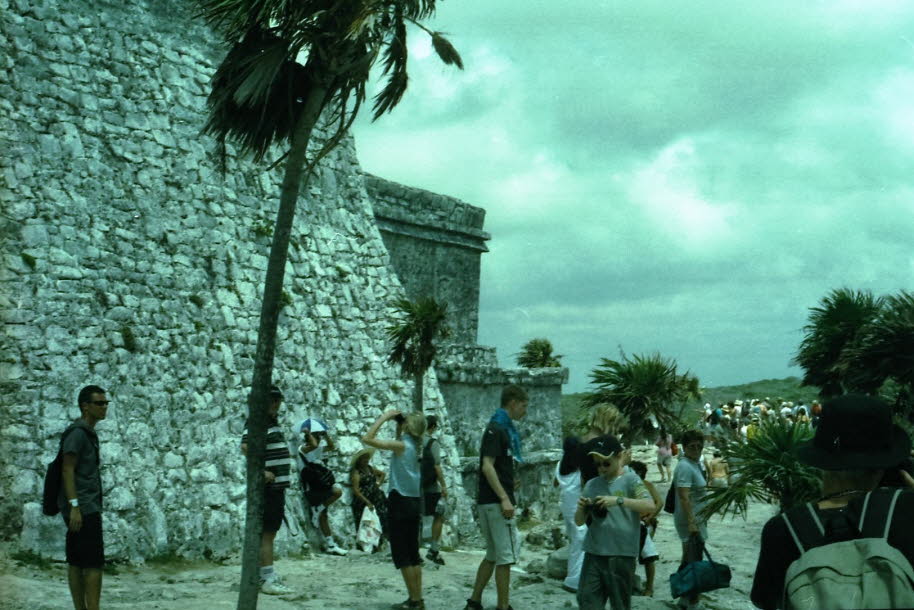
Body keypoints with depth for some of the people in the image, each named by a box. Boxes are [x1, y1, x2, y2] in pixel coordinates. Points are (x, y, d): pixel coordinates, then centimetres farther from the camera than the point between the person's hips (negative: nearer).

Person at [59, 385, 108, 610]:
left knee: (77, 563, 8)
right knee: (94, 563, -12)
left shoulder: (88, 433, 19)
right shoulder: (77, 433, -10)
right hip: (84, 509, -10)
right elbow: (67, 470, -16)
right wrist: (74, 506, -22)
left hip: (86, 508, 10)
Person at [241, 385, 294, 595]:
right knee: (267, 532, -7)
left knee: (271, 531, 12)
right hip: (267, 485, -9)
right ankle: (268, 579, -6)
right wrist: (261, 471, -25)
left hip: (278, 485, 9)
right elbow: (246, 447, -27)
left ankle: (265, 575, 19)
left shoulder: (273, 421, 17)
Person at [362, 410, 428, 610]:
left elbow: (367, 439, -18)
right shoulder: (414, 445, 9)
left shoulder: (402, 445, -13)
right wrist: (397, 426, 19)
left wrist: (385, 417, -10)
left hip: (400, 502, -8)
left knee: (401, 554, -2)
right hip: (414, 503, 8)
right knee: (413, 553, 12)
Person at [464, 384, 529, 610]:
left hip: (492, 502, 10)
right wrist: (504, 499, -23)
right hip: (496, 502, -10)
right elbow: (487, 466, -20)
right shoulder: (496, 429, -13)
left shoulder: (504, 429, 16)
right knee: (506, 557, -5)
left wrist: (506, 497, 19)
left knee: (493, 555, 14)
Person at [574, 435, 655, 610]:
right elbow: (579, 521, 16)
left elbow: (650, 506, -15)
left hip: (621, 554, -4)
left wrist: (618, 500, -23)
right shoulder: (591, 485, 13)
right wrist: (581, 508, -6)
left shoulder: (630, 480, -1)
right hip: (593, 553, 4)